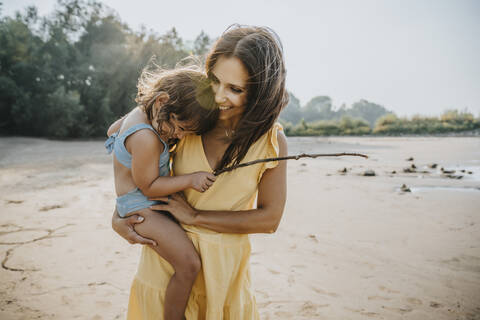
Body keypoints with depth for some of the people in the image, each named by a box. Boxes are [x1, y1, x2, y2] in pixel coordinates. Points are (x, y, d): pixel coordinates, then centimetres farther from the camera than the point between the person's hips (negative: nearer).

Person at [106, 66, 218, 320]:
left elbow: (113, 129, 18)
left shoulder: (142, 112, 0)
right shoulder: (146, 139, -31)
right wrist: (190, 180, -26)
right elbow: (148, 186, -23)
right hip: (140, 207, -10)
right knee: (189, 264, -18)